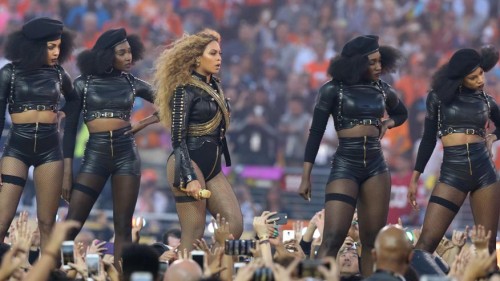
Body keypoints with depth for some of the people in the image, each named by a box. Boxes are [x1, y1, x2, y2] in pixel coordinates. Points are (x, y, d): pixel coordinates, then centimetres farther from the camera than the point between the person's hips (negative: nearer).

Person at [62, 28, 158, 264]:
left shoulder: (133, 84, 7)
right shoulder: (83, 84, 1)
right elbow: (70, 128, 2)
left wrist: (145, 123, 0)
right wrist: (67, 171, -4)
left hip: (126, 153, 2)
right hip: (95, 154, -2)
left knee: (123, 227, -2)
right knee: (71, 225, -8)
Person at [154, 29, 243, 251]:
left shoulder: (214, 87, 15)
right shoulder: (185, 90, -8)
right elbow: (178, 139, -12)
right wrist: (190, 178, -20)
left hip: (212, 166, 8)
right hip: (189, 164, -8)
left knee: (235, 226, -4)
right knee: (193, 235, -11)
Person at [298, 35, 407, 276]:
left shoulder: (382, 90, 8)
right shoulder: (333, 89, -5)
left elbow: (401, 113, 29)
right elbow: (316, 132, -3)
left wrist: (387, 123, 6)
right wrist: (306, 177, -7)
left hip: (376, 165, 5)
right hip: (345, 165, -5)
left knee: (372, 239, 5)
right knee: (333, 238, -14)